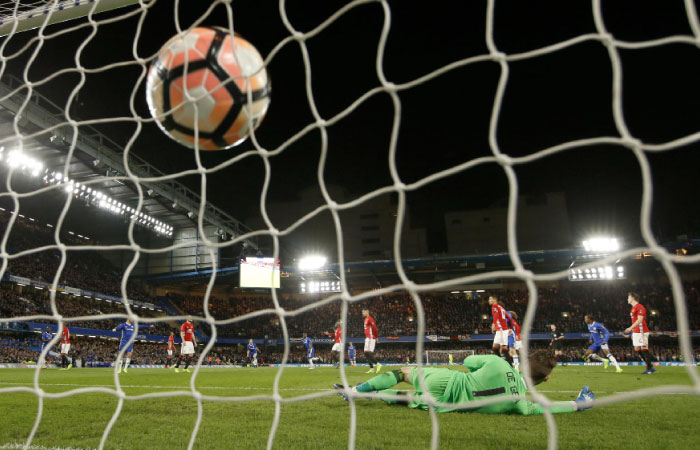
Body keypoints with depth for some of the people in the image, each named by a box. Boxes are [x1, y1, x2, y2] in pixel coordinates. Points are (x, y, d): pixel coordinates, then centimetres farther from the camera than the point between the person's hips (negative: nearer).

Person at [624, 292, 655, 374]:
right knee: (637, 349, 8)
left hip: (641, 332, -10)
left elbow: (639, 320, -21)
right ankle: (650, 365, 15)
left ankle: (650, 368, 2)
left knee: (644, 349, -6)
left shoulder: (640, 307, -12)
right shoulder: (633, 308, 18)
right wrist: (632, 330, 20)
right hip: (635, 332, 10)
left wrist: (630, 328, -25)